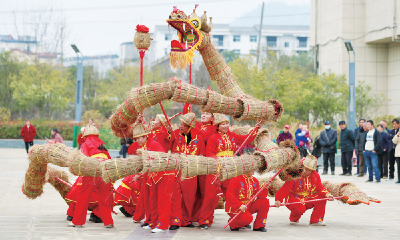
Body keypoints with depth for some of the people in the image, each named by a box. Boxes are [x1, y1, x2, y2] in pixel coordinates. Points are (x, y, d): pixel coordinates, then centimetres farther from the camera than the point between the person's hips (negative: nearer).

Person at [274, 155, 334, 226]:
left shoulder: (315, 175, -1)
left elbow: (319, 188, 2)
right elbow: (285, 188, -22)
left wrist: (327, 194, -18)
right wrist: (278, 199, -33)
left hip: (308, 200, 5)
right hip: (294, 198, -5)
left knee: (322, 199, -17)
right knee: (300, 208, -37)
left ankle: (315, 220, -6)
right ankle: (293, 219, 2)